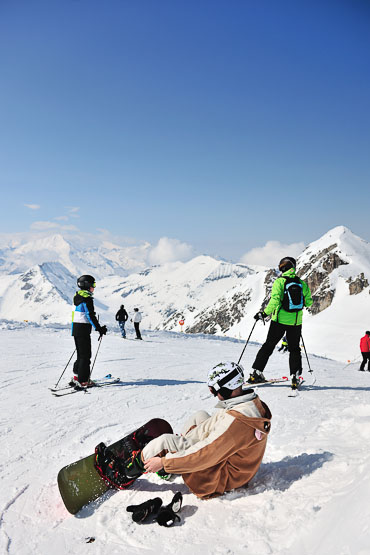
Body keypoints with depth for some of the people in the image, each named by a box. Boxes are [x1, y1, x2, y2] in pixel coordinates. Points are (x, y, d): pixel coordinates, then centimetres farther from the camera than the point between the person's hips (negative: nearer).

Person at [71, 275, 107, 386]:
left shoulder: (78, 296, 12)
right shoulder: (87, 298, -16)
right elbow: (91, 316, -19)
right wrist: (99, 328, -14)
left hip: (75, 327, 9)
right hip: (83, 329, -9)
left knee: (81, 354, 19)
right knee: (85, 355, -2)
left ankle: (77, 374, 22)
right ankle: (83, 380, -1)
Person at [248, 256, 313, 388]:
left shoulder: (279, 281, -10)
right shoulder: (302, 283, 1)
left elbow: (275, 300, -21)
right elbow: (309, 302, 6)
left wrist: (264, 313, -14)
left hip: (280, 320, -2)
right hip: (296, 322, 2)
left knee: (269, 345, 9)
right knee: (294, 349, 15)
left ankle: (256, 372, 8)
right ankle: (295, 376, 5)